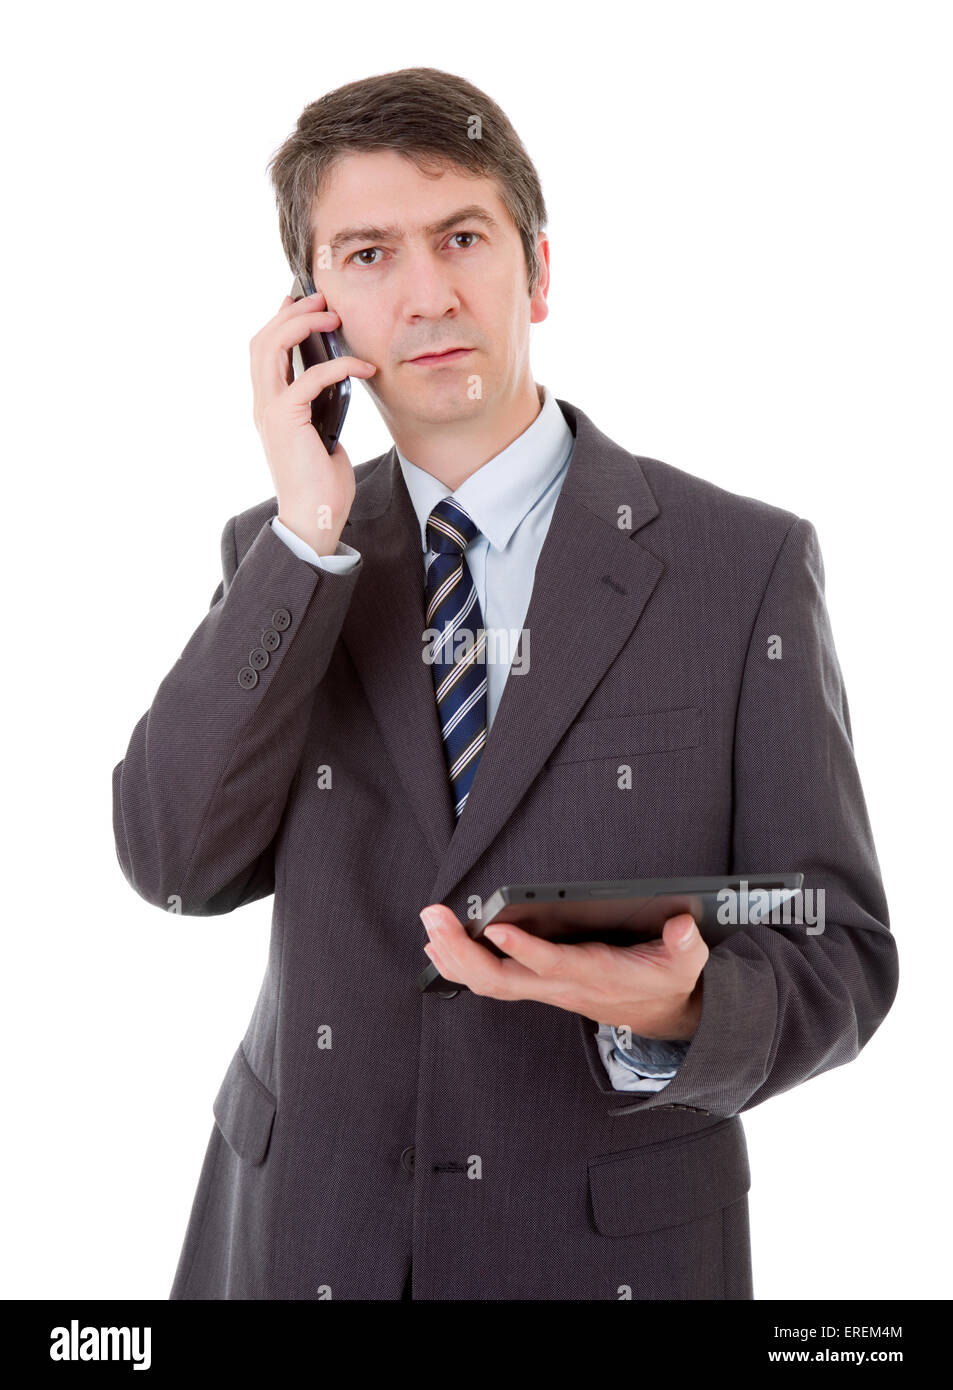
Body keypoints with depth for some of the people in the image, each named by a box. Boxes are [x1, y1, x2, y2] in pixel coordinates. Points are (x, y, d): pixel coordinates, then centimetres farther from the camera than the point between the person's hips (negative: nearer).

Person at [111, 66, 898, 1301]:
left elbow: (838, 955, -8)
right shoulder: (274, 553, 0)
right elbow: (177, 862, -12)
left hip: (610, 1245, -2)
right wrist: (308, 537, -18)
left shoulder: (745, 565, -9)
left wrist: (679, 1016, -28)